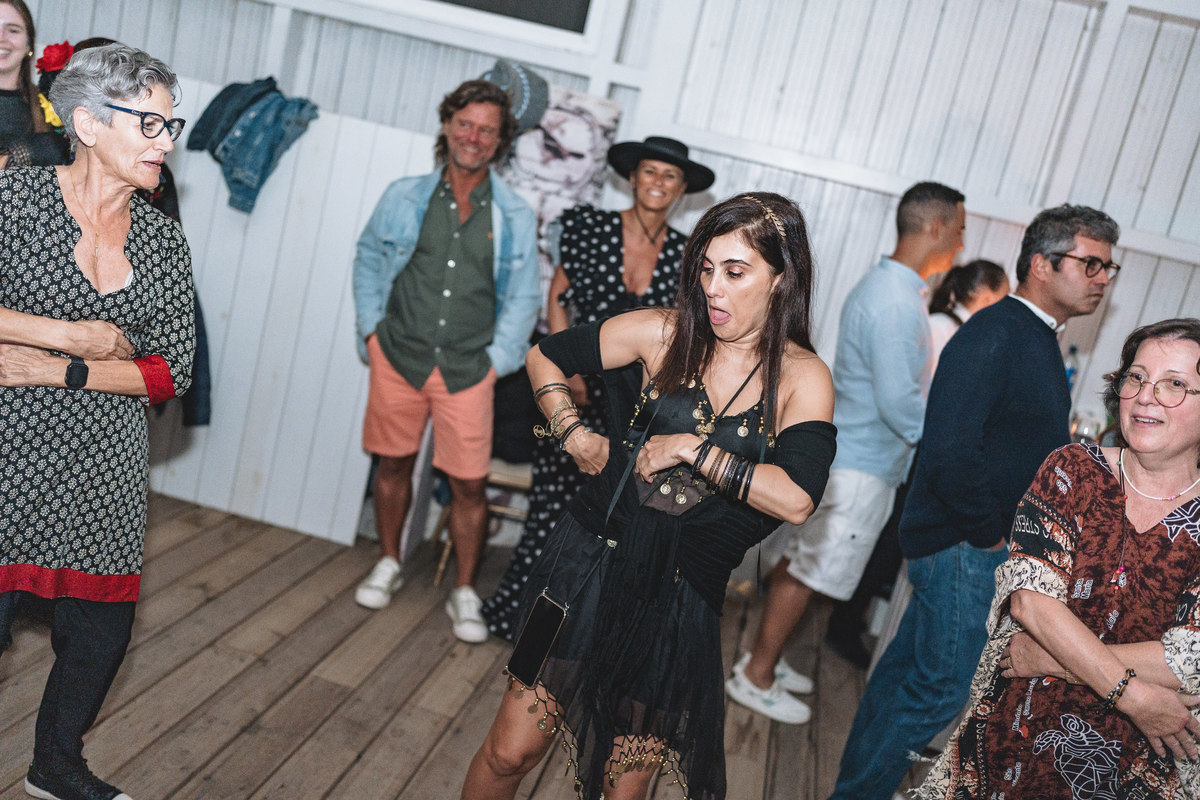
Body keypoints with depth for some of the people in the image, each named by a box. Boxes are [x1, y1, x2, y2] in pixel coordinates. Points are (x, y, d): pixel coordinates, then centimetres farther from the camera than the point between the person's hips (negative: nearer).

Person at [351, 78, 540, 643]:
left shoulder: (514, 217, 1)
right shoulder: (405, 197, 3)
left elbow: (522, 296, 6)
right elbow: (368, 259, 14)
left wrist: (499, 357, -2)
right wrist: (371, 326, 5)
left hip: (468, 369, -1)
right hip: (399, 357, 1)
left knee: (469, 484, -1)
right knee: (394, 466, 13)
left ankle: (465, 593, 16)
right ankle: (388, 563, 35)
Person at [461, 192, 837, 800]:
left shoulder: (803, 377, -6)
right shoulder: (665, 334, -1)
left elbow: (796, 499, -22)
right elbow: (545, 356, 11)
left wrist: (691, 448, -16)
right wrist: (573, 436, 0)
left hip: (679, 599, -1)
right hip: (591, 563, 1)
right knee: (510, 751, 5)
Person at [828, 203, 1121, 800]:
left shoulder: (1038, 340, 13)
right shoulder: (993, 334, -20)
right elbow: (949, 452, -28)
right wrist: (989, 533, -17)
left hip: (985, 543, 10)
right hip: (965, 548, -10)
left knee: (909, 666, 18)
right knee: (942, 689, -2)